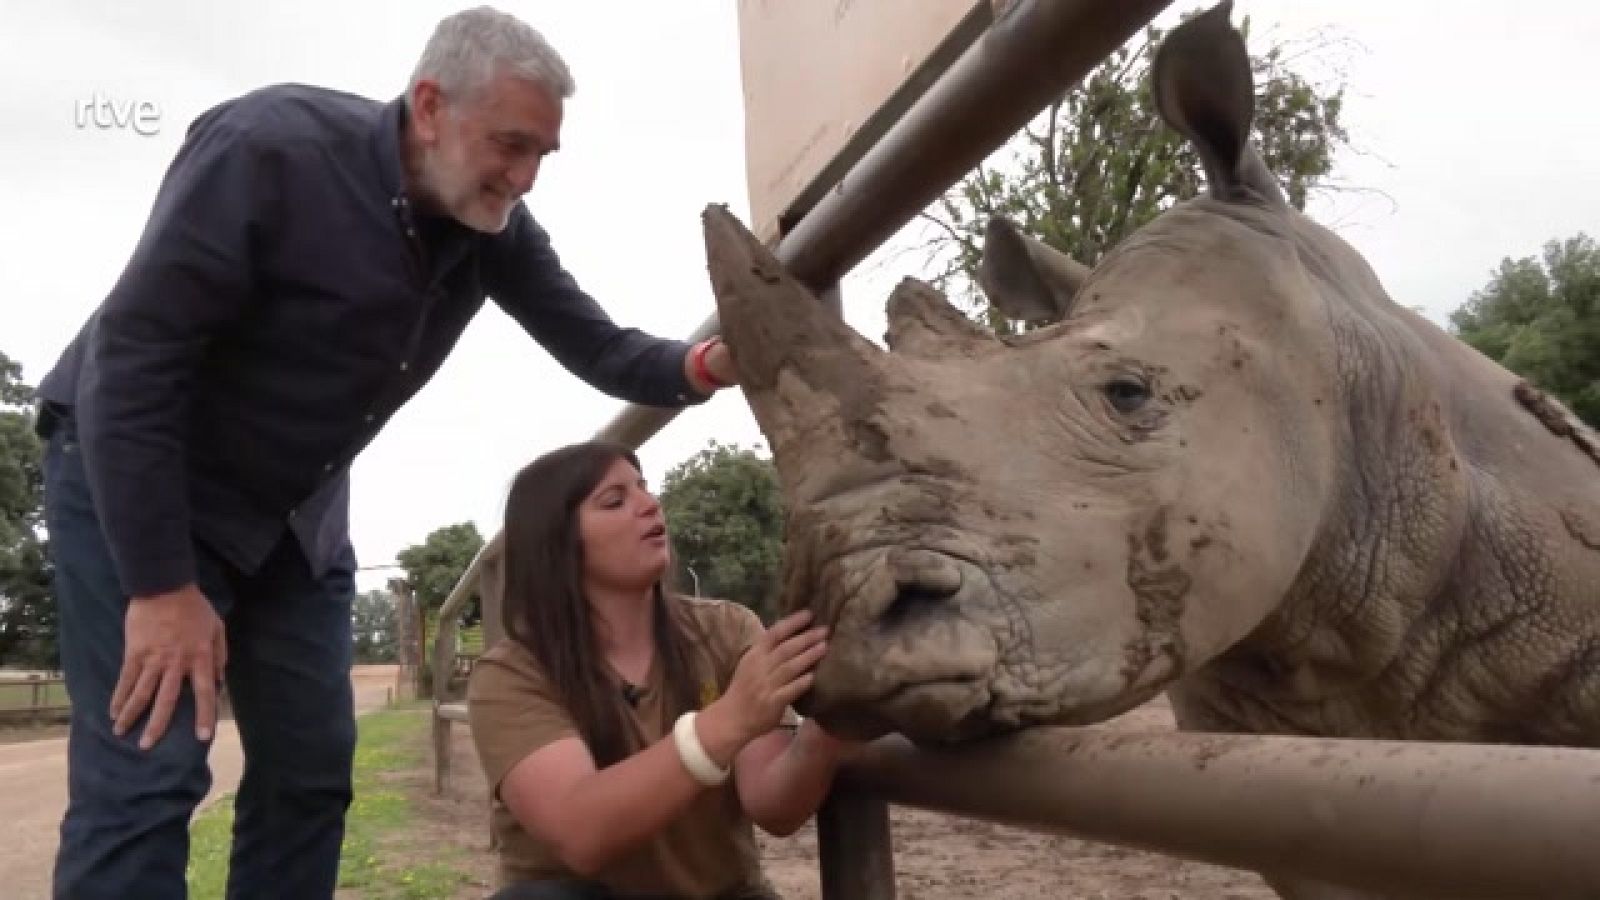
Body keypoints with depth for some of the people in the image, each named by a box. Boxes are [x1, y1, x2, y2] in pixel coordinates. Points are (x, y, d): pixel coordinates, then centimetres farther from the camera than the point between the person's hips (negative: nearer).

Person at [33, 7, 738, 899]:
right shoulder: (270, 149, -26)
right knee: (147, 776, -13)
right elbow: (133, 357, -26)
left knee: (311, 773, 5)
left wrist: (705, 365, -27)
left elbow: (600, 347, -4)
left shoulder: (495, 227, -8)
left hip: (298, 512, 6)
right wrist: (163, 585, -27)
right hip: (134, 478, -6)